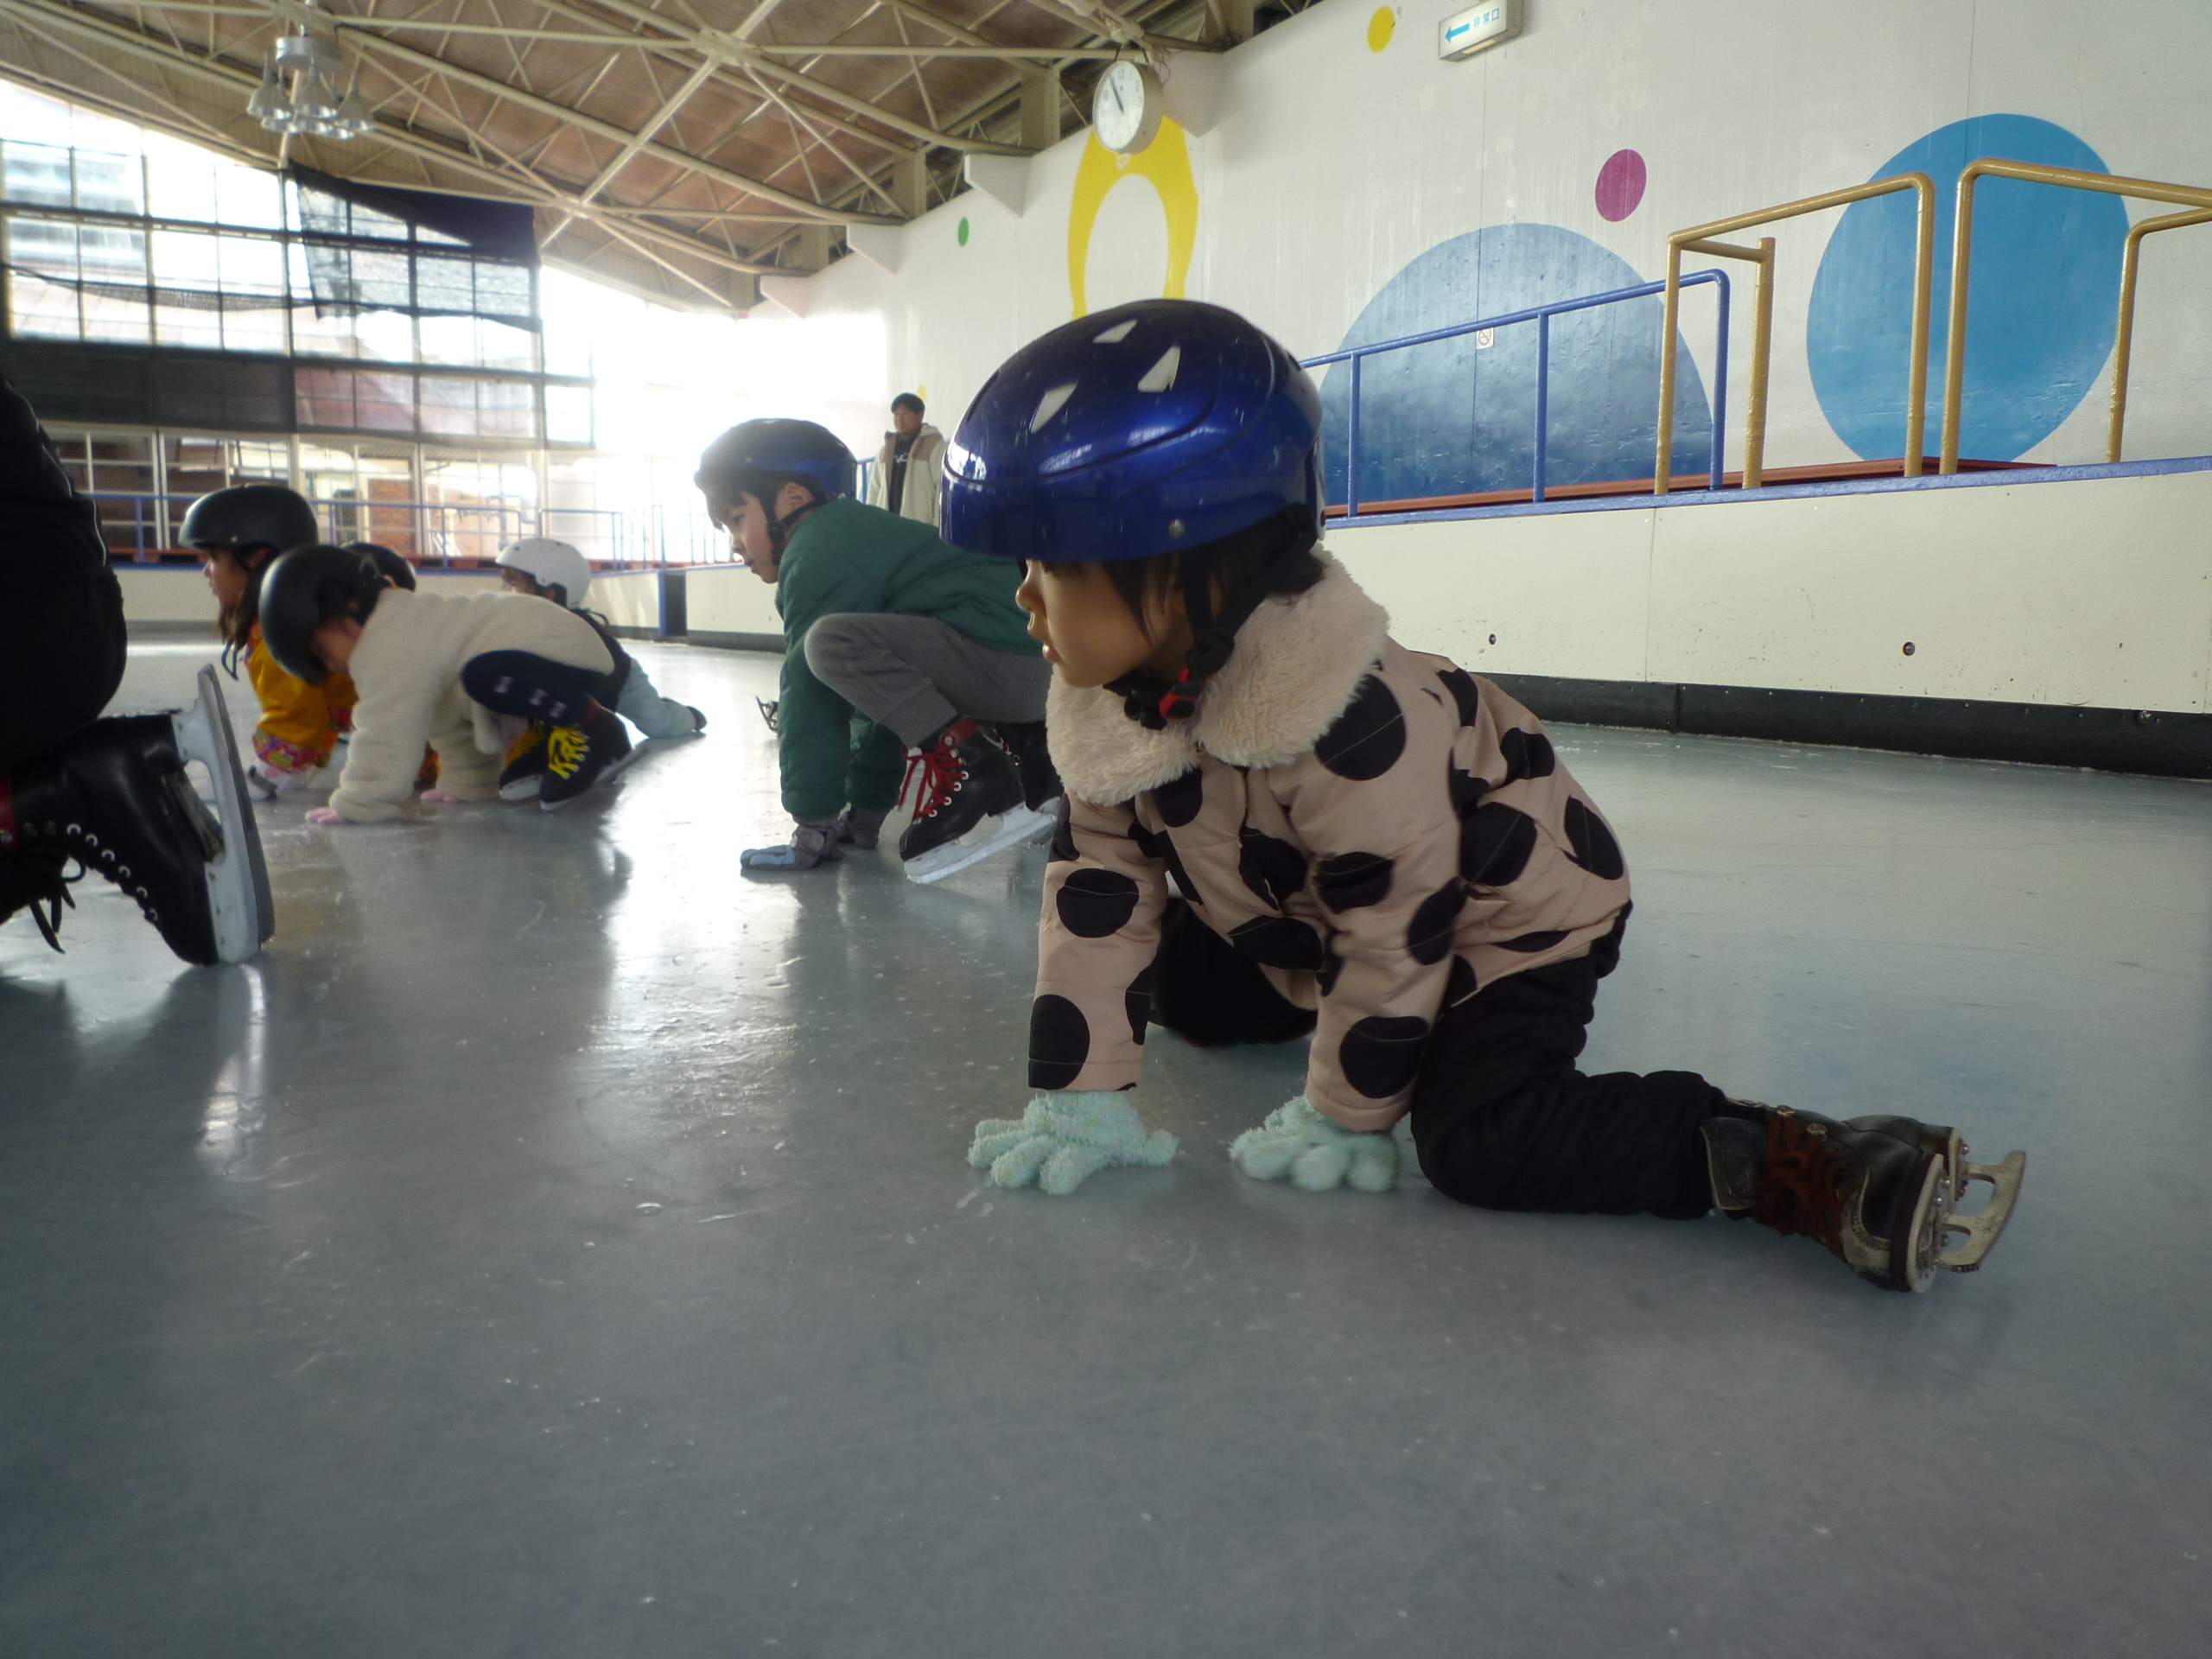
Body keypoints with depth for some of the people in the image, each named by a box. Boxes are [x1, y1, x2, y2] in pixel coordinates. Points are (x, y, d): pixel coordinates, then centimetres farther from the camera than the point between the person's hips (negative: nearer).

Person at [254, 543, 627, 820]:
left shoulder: (390, 649, -14)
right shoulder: (406, 625, 22)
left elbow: (388, 734, -18)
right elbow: (447, 724, 27)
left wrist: (354, 805, -10)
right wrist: (466, 785, 26)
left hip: (565, 652, -11)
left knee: (485, 674, -35)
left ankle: (593, 724, -19)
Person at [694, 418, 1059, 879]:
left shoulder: (819, 551, -4)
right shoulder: (856, 534, 27)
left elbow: (810, 694, -8)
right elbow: (875, 700, 29)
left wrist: (813, 823, -4)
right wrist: (865, 810, 28)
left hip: (1002, 658, -10)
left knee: (830, 641, -21)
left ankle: (971, 768, -17)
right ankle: (1019, 747, 12)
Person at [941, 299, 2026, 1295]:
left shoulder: (1349, 719, -38)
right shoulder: (1103, 702, -13)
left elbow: (1398, 930, -29)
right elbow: (1096, 891, -10)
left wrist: (1344, 1117, -17)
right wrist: (1076, 1100, -11)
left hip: (1512, 915, -8)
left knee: (1478, 1141, -27)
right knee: (1179, 982, 15)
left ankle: (1816, 1169, -22)